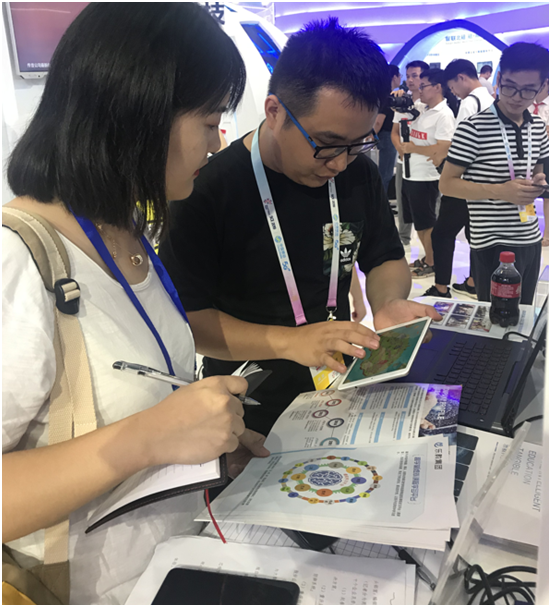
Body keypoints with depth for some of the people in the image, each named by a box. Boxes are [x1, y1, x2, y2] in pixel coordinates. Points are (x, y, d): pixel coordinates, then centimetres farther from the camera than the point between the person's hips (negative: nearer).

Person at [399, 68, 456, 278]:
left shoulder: (444, 115, -14)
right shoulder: (422, 110, 12)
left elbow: (443, 149, -23)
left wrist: (412, 148, -16)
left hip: (426, 178, -8)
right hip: (410, 174, 8)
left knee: (427, 223, 2)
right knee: (418, 223, 17)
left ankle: (432, 264, 16)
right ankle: (427, 258, 31)